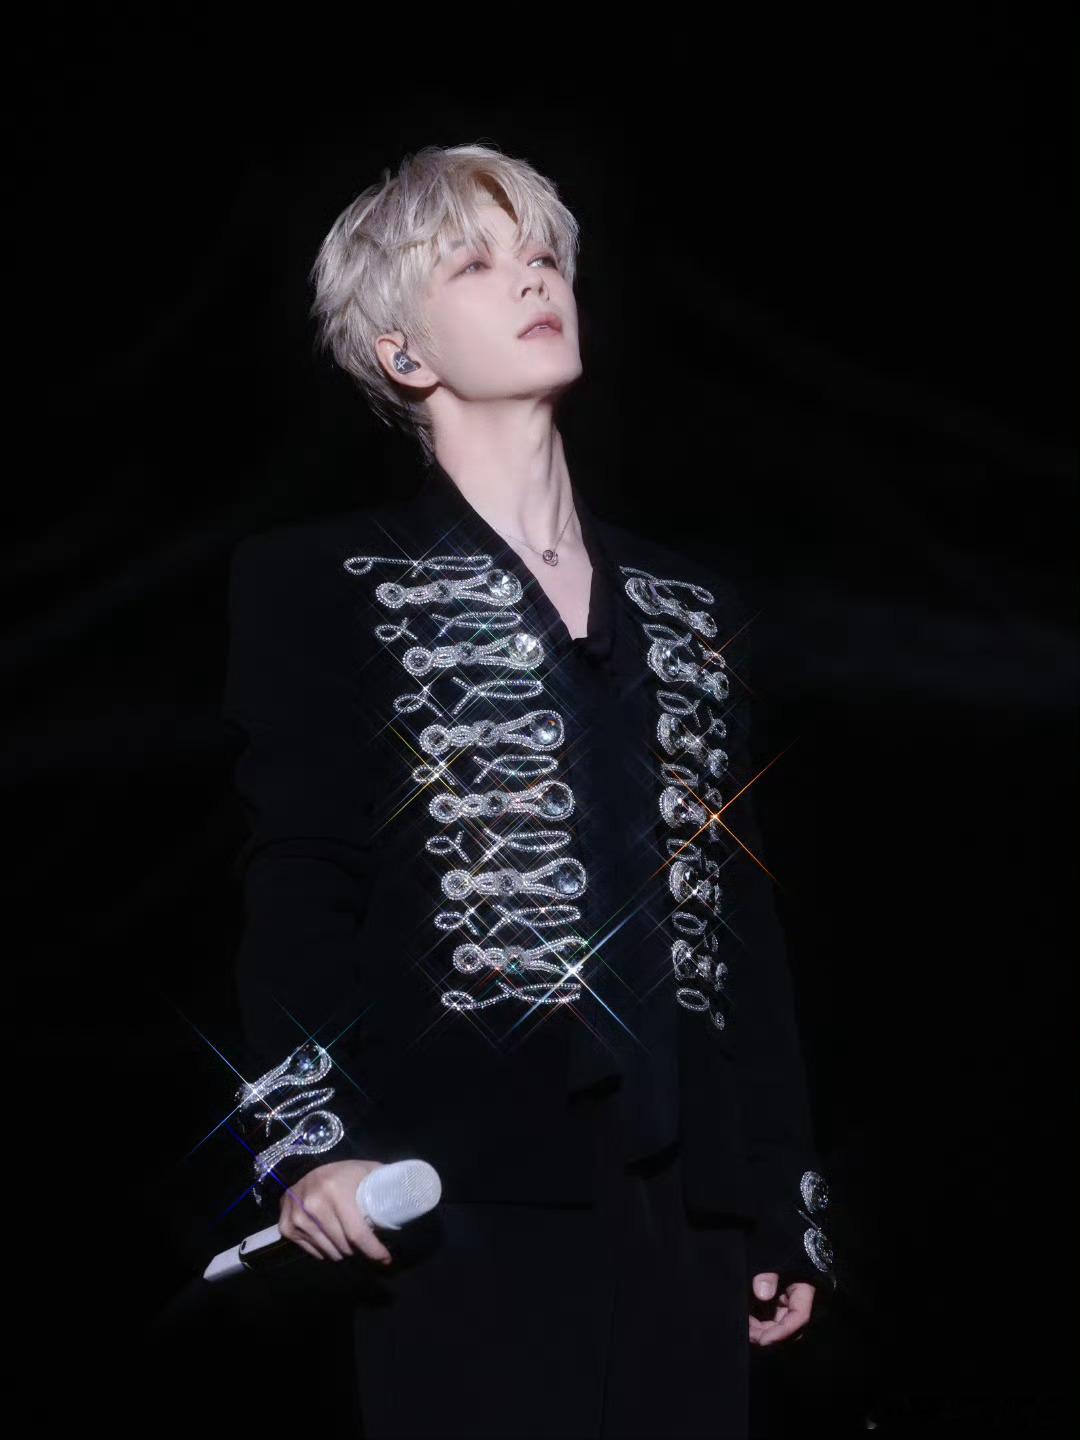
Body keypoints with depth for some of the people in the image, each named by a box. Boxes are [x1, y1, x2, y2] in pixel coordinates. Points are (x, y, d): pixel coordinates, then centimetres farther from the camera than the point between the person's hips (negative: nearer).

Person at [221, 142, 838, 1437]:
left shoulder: (688, 609, 18)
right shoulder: (320, 582, 4)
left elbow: (747, 921, 17)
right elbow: (297, 888, -5)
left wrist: (790, 1212, 14)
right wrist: (307, 1140, -19)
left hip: (689, 1211, 5)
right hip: (471, 1196, -4)